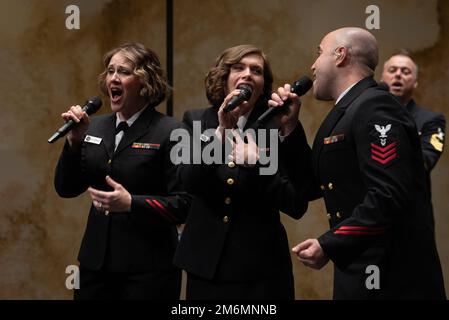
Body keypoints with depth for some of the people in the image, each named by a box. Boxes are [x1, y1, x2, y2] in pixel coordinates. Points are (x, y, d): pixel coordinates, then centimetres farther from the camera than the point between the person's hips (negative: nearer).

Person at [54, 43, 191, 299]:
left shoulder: (170, 132, -9)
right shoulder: (95, 127, 9)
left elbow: (184, 204, -12)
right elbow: (66, 190, 9)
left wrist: (131, 203, -24)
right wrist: (74, 141, -5)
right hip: (96, 262, 5)